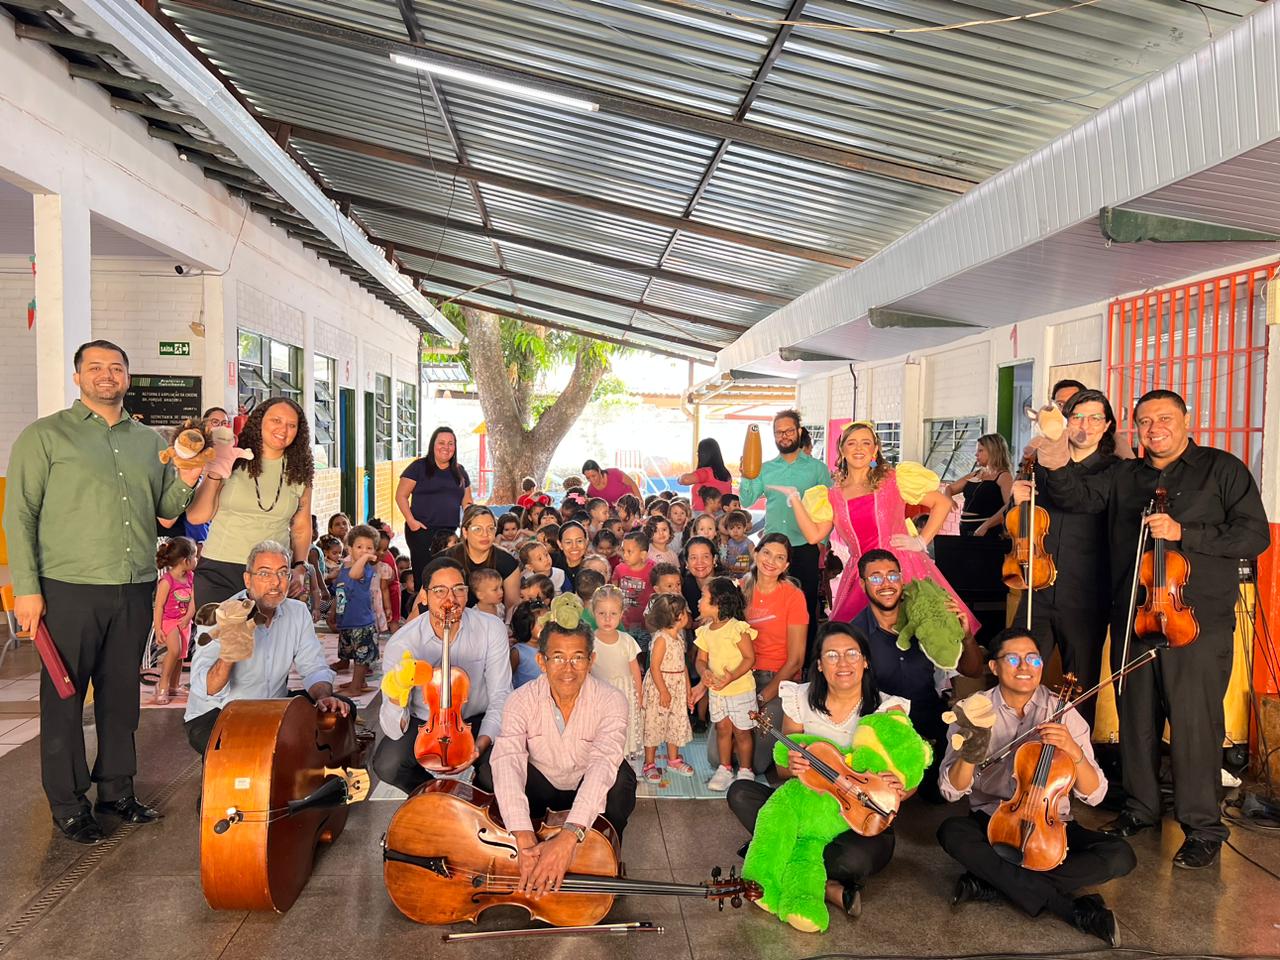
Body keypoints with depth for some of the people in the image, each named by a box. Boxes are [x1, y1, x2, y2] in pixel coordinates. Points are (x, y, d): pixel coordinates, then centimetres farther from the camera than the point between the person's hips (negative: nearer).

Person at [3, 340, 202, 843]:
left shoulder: (150, 441, 13)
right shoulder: (45, 435, 0)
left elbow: (164, 509, 17)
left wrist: (185, 480, -5)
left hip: (135, 591, 4)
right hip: (69, 589, -4)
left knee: (121, 696, 13)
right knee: (64, 698, 5)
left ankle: (117, 790, 26)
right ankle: (68, 804, 17)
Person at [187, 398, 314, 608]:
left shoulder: (299, 474, 8)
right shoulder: (231, 462, 0)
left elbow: (301, 527, 14)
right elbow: (196, 517, -3)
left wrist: (300, 567, 2)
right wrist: (214, 475, -13)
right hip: (220, 570, -1)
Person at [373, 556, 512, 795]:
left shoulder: (492, 629, -17)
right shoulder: (402, 643, -19)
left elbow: (500, 697, -14)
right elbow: (394, 729, -20)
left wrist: (481, 745, -31)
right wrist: (396, 702, -44)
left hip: (477, 721, 0)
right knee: (387, 766, -28)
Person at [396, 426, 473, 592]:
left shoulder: (460, 472, 17)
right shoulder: (419, 467, 2)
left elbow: (467, 502, 21)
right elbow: (401, 496, 0)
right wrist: (411, 520, -12)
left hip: (450, 532, 4)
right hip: (422, 531, -4)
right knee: (423, 574, -6)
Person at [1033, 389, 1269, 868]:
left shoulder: (1222, 469, 3)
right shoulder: (1123, 477, 14)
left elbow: (1255, 535, -4)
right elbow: (1076, 497, 1)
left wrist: (1183, 534, -15)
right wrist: (1056, 451, -15)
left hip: (1198, 620, -4)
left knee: (1195, 724, -2)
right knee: (1137, 718, 12)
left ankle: (1203, 827, 12)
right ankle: (1140, 808, 27)